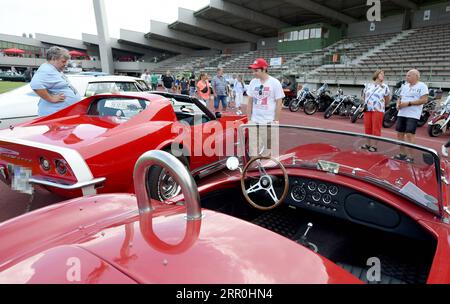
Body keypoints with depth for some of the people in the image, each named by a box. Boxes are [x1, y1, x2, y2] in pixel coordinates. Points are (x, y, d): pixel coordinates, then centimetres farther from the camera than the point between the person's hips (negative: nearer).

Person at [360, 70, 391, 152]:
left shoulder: (385, 87, 6)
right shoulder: (368, 85, 13)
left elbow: (387, 99, 11)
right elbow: (363, 96, 22)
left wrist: (382, 105, 12)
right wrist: (365, 103, 10)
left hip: (378, 110, -3)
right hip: (367, 110, 3)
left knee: (376, 128, -4)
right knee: (367, 127, 6)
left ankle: (374, 146, 2)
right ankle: (369, 144, 19)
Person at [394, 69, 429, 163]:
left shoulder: (422, 86, -3)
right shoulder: (405, 86, 18)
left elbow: (424, 100, -12)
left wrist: (408, 103, -18)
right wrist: (398, 104, 1)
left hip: (413, 115, -7)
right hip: (401, 113, 7)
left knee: (410, 134, -12)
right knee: (400, 133, 8)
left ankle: (410, 156, -7)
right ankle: (402, 153, 19)